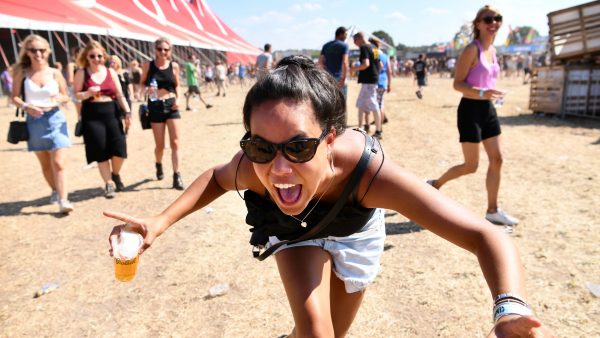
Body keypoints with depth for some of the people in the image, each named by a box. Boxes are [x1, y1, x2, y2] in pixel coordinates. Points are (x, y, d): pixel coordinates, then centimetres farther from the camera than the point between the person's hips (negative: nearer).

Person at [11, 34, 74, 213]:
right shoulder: (22, 73, -1)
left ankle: (63, 200, -10)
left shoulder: (55, 73, -1)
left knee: (59, 163, -9)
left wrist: (59, 99, -16)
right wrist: (26, 106, -16)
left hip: (55, 119, -1)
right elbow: (15, 96, 3)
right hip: (34, 121, 2)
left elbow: (66, 97, 6)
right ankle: (55, 191, 34)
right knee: (45, 164, 14)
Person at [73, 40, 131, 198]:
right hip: (92, 115, -2)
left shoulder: (111, 72, 9)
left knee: (119, 148, -4)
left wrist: (127, 112, -1)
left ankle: (115, 174, 25)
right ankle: (109, 183, 10)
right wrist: (87, 93, -20)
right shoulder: (81, 73, 3)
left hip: (112, 113, 2)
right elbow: (76, 95, 0)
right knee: (100, 151, -1)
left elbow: (120, 94, 8)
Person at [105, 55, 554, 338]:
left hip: (354, 231, 1)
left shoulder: (367, 169, -46)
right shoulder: (251, 168, -37)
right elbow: (217, 178, -10)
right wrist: (162, 221, -23)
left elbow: (486, 236, -46)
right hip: (295, 229, 0)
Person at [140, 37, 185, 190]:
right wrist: (147, 89, -16)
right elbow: (141, 84, 6)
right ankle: (159, 166, 38)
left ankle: (177, 177, -5)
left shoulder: (174, 66, 3)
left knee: (175, 143, -7)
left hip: (171, 105, 1)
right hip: (155, 106, -1)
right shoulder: (148, 65, -1)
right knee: (160, 145, 7)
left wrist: (178, 99, -4)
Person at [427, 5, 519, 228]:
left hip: (488, 109, 8)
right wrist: (481, 93, -31)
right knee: (471, 166, -2)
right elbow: (457, 84, -18)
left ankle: (492, 211, 15)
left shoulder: (492, 50, 11)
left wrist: (490, 96, 20)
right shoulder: (472, 49, -13)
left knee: (497, 159, 6)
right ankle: (435, 184, 22)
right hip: (471, 109, -8)